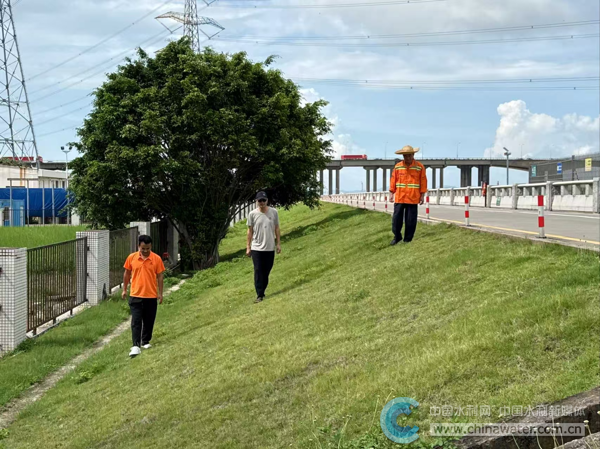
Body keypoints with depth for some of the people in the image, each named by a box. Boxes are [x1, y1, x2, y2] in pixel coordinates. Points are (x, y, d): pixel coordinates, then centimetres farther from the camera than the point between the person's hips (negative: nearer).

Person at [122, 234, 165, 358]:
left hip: (151, 296, 0)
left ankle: (145, 342, 27)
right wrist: (124, 289, 12)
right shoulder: (131, 258, -2)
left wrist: (160, 293, 0)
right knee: (136, 321, -6)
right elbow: (127, 274, 10)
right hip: (135, 295, 0)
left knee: (149, 321, 10)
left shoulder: (157, 259, -5)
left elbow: (160, 276, 1)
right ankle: (136, 346, -9)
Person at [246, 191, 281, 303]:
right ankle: (259, 295, -6)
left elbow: (277, 229, 8)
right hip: (257, 248, -2)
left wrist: (279, 243, 5)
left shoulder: (273, 212, 1)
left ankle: (262, 291, 21)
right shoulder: (253, 214, -3)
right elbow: (250, 231, 3)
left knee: (266, 272, 8)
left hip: (270, 248, 2)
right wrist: (248, 247, 2)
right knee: (258, 271, -6)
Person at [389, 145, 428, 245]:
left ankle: (408, 239, 12)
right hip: (399, 198, 2)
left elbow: (423, 181, 2)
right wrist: (392, 193, 6)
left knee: (411, 220, 1)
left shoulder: (420, 167, 0)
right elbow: (393, 180, 9)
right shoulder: (398, 167, 4)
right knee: (397, 218, 3)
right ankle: (397, 237, 19)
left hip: (413, 198, -1)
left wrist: (422, 195, -1)